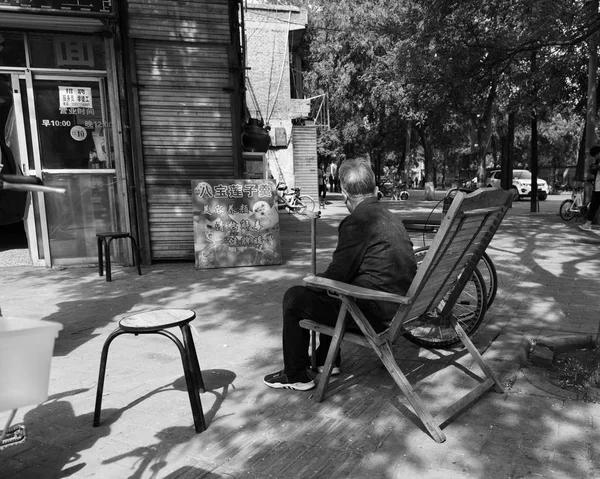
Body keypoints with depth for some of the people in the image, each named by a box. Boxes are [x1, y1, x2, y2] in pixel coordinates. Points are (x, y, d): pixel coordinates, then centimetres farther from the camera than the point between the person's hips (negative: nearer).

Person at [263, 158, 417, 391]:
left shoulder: (356, 221, -18)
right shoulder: (391, 217, 10)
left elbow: (336, 275, -15)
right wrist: (319, 281, 21)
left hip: (374, 313, -9)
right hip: (396, 307, 9)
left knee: (294, 298, 2)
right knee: (325, 292, 28)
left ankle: (296, 376, 15)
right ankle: (327, 360, 35)